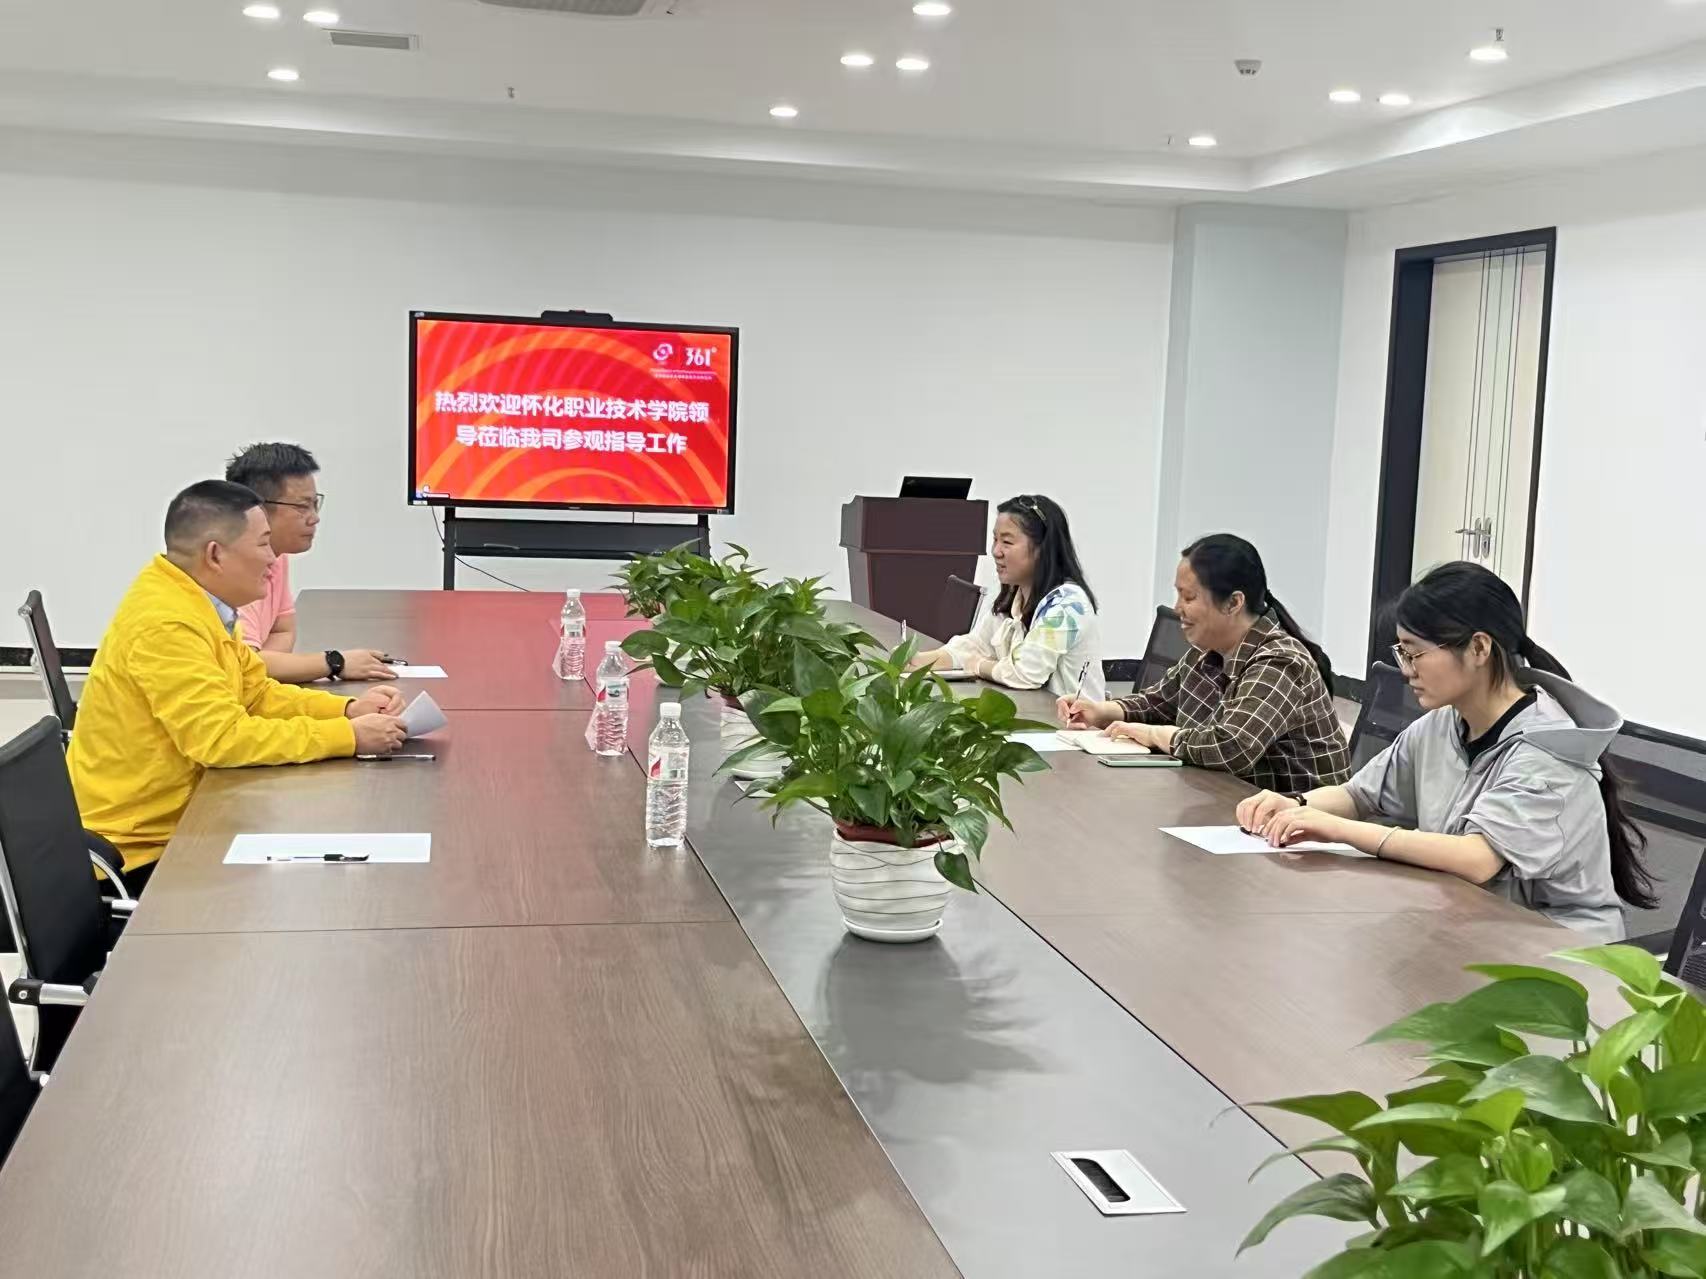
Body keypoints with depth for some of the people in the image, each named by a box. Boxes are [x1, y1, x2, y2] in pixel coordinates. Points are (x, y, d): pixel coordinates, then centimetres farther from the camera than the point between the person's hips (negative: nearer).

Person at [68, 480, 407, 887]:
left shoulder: (197, 603, 5)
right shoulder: (167, 624, -24)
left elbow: (259, 695, 11)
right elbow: (221, 738, -29)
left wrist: (347, 709, -4)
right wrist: (349, 736, -25)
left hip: (174, 817, 9)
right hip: (138, 847, -9)